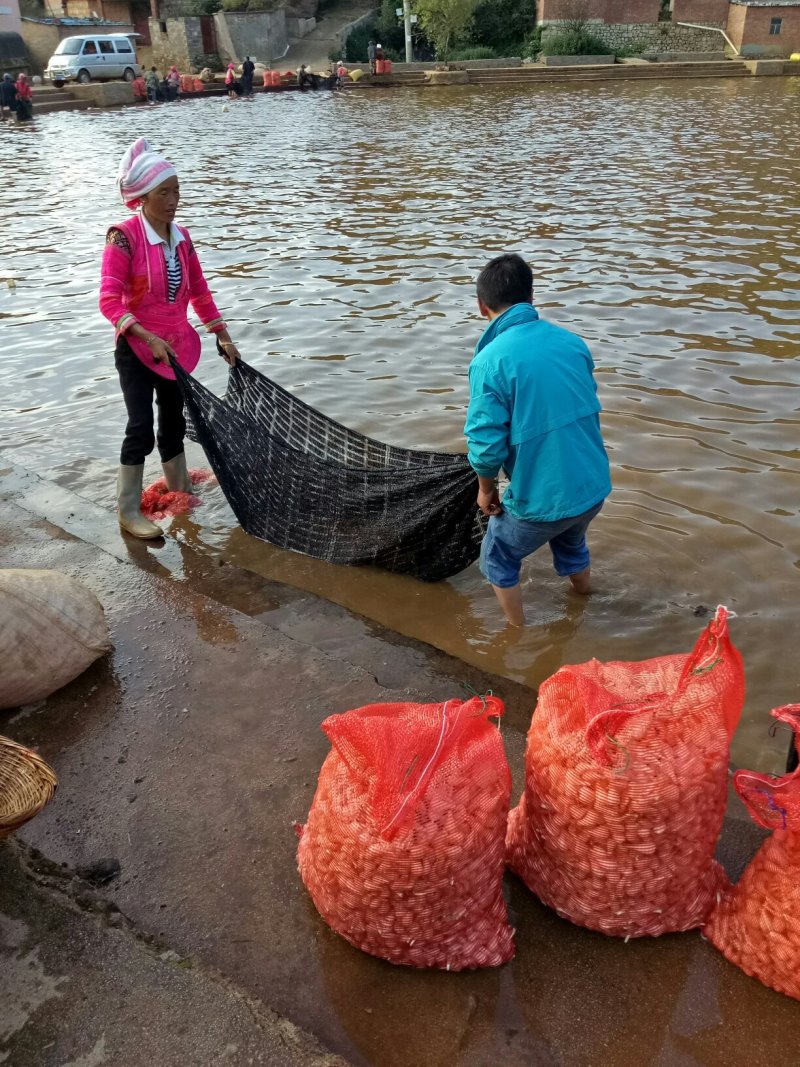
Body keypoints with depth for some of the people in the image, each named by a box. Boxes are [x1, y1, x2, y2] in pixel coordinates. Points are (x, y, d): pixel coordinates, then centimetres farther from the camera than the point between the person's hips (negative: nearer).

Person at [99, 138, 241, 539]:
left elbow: (199, 292, 13)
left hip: (176, 346, 6)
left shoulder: (181, 236, 3)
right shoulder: (124, 236, -16)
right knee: (141, 428, -6)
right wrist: (147, 338, -29)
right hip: (137, 349, -6)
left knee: (174, 422, 16)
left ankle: (183, 494, 32)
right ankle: (128, 511, 6)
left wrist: (223, 336, 12)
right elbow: (109, 300, -20)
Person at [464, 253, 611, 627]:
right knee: (571, 543, 36)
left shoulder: (490, 361, -18)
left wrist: (486, 489, 1)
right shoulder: (572, 341, 1)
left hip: (541, 500, -6)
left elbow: (486, 445, -18)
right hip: (594, 487, 6)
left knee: (498, 559, 23)